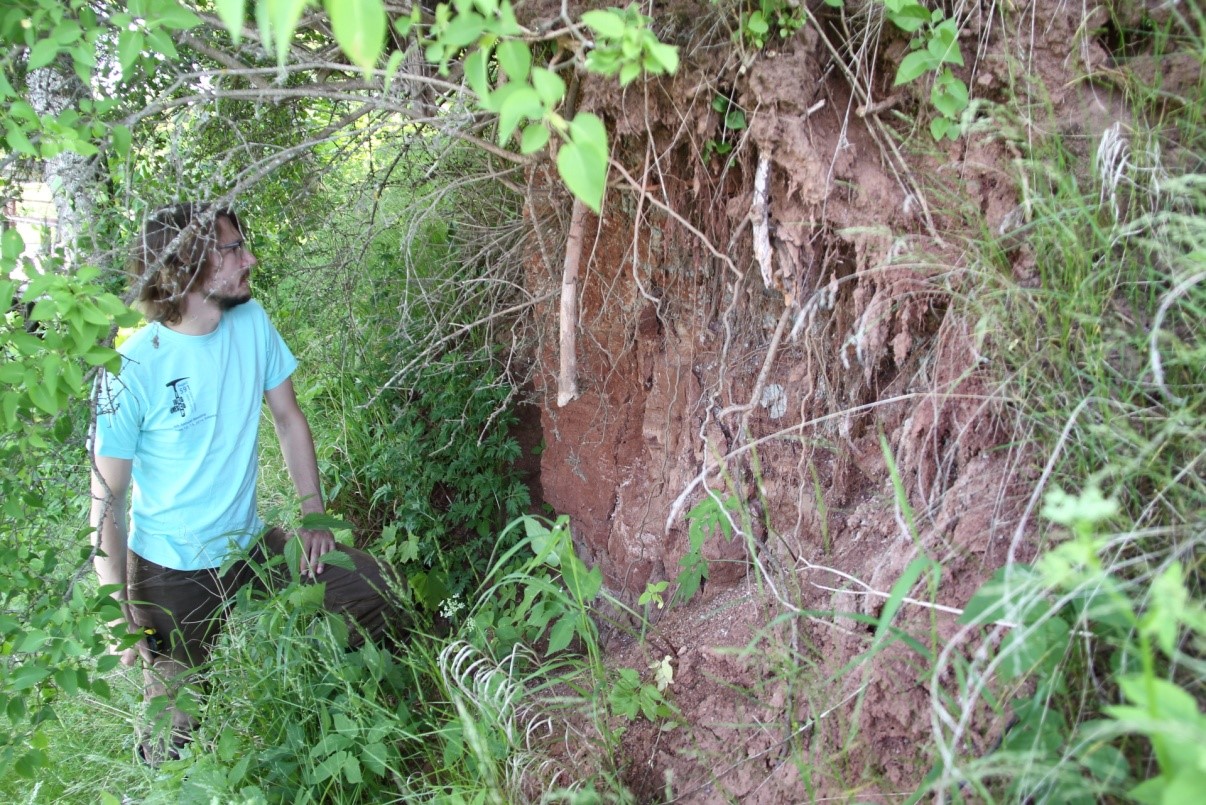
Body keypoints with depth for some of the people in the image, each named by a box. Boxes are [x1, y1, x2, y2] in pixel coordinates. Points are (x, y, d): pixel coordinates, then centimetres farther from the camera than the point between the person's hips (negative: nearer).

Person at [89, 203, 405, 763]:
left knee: (381, 593, -2)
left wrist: (314, 518, 2)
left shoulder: (251, 321, -8)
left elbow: (288, 418, 5)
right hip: (172, 571, -4)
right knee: (175, 742, 1)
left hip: (250, 544, 5)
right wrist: (124, 619, -15)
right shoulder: (131, 370, -22)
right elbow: (106, 502, -16)